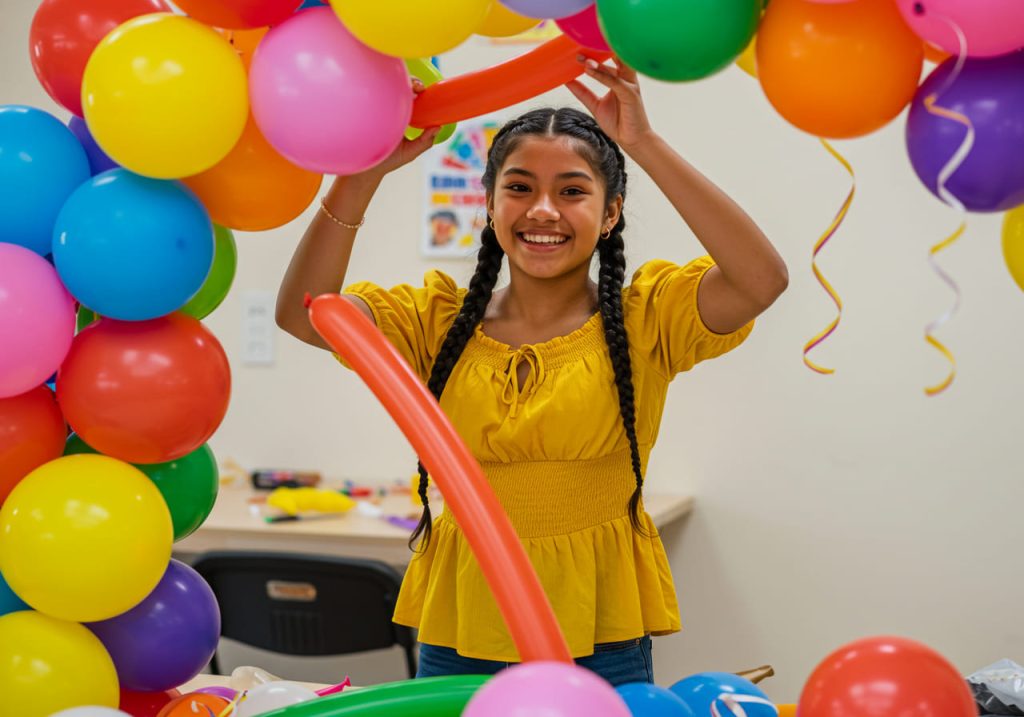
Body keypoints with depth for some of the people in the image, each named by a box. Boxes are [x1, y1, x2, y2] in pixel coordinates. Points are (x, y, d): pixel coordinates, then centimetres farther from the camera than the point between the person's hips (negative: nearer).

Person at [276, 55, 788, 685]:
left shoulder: (644, 319, -4)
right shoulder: (440, 320, 2)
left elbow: (762, 279, -22)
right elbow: (303, 312, -11)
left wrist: (645, 145, -25)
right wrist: (365, 169, -20)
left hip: (600, 642, -2)